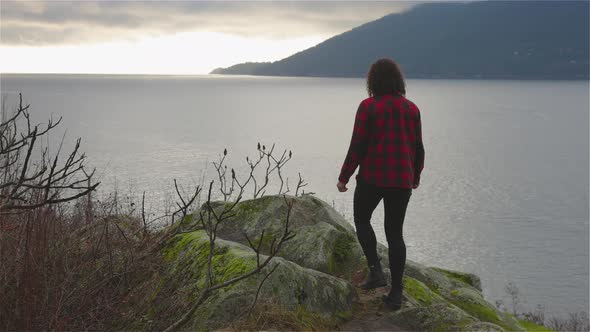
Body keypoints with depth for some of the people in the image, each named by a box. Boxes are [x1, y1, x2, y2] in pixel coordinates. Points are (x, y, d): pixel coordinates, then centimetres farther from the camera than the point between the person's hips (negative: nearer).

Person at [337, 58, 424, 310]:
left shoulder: (368, 107, -9)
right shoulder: (411, 108, 4)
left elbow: (358, 146, -11)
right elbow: (417, 148, 8)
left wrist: (344, 177, -2)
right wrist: (416, 176, 23)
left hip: (372, 177, -4)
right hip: (401, 180, 4)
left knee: (361, 220, 21)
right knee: (394, 233, 11)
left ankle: (375, 270, 5)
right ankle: (396, 294, 10)